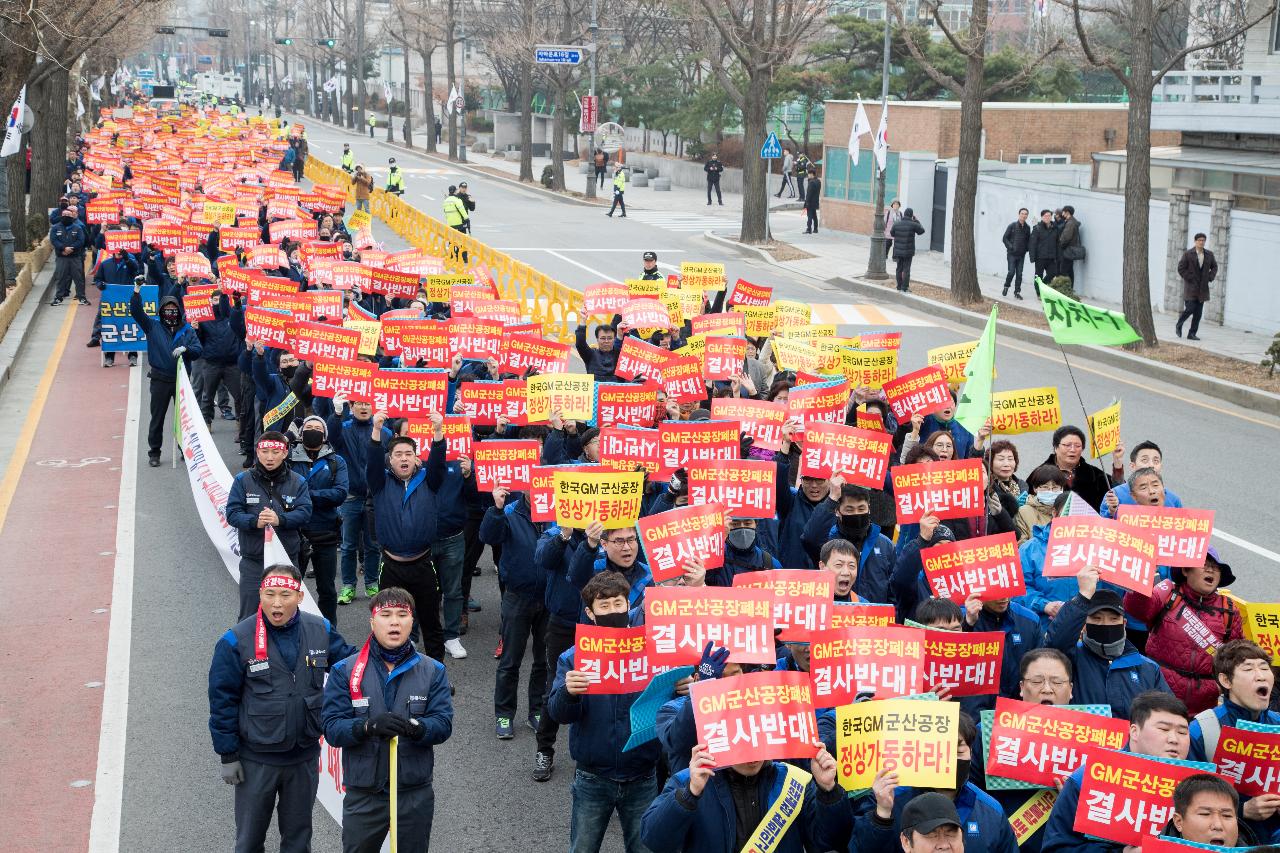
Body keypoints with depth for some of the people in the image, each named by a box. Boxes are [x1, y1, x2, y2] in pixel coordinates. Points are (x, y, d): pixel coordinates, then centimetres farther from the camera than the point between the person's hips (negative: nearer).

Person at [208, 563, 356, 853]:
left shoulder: (321, 631, -6)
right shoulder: (237, 641, -15)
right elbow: (222, 701, -9)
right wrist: (228, 755, -8)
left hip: (305, 756, 3)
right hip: (256, 760, -2)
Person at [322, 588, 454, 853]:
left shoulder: (433, 671, 1)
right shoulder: (345, 671, -2)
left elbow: (444, 724, -7)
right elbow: (332, 729, -8)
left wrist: (414, 727, -28)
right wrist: (368, 726, -28)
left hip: (416, 797, 1)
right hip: (363, 797, -1)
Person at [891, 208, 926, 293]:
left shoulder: (896, 224, -3)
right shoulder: (913, 224, -13)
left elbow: (892, 234, 12)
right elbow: (921, 230, 5)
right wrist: (916, 220, 10)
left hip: (898, 251, 3)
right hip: (908, 252, -3)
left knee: (899, 269, 13)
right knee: (906, 270, 1)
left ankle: (899, 287, 18)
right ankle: (904, 288, 0)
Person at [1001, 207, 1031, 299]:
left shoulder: (1027, 228, 7)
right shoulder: (1012, 225, -3)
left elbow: (1028, 240, 15)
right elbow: (1005, 238, -1)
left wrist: (1026, 249, -1)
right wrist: (1010, 247, -12)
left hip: (1021, 254, 3)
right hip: (1012, 254, -3)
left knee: (1019, 274, 2)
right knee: (1011, 272, -9)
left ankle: (1017, 292, 9)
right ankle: (1006, 286, 16)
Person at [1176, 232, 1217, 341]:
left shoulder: (1209, 254, 6)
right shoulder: (1188, 254, -6)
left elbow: (1214, 267, 20)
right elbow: (1181, 268, -7)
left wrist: (1210, 278, 5)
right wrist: (1190, 278, -10)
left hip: (1202, 287, 4)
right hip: (1190, 286, -4)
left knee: (1198, 313, 2)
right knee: (1190, 309, -11)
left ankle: (1192, 334, 7)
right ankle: (1179, 325, 16)